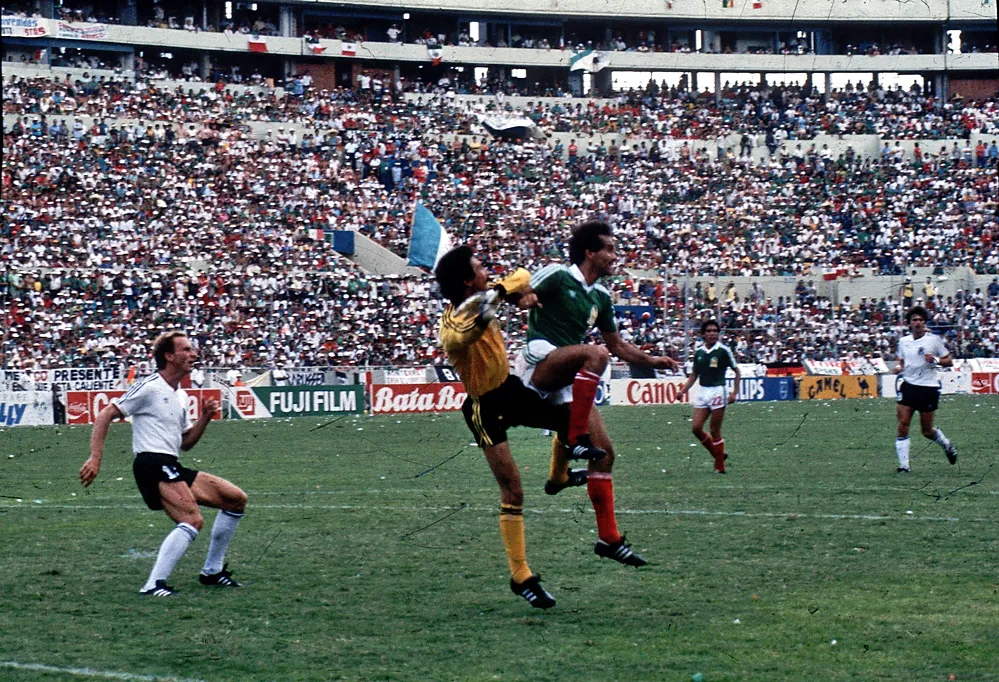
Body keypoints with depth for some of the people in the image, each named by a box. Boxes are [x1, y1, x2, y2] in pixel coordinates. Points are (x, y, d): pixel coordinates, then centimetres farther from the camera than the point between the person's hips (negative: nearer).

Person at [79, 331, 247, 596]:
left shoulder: (181, 396, 20)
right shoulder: (149, 387, -6)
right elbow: (105, 416, -8)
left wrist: (204, 418, 8)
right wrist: (95, 459, -17)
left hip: (172, 467, 9)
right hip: (152, 463, -9)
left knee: (236, 499, 10)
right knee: (193, 521, -28)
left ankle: (212, 571, 16)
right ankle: (153, 585, -30)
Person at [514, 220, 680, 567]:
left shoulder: (600, 297, 18)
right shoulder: (557, 275, -4)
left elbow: (618, 345, 28)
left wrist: (653, 361, 18)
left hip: (569, 382, 7)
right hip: (538, 361, -7)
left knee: (605, 453, -1)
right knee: (595, 353, -35)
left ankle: (609, 538, 3)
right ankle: (576, 439, -31)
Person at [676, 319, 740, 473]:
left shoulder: (724, 350, -5)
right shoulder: (698, 352, 8)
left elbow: (736, 371, 0)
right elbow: (694, 375, 17)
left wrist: (734, 393, -7)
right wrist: (683, 391, 5)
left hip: (718, 392, -5)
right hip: (702, 391, 5)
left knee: (715, 431, -3)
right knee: (696, 428, -2)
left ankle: (720, 466, 8)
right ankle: (718, 454, 18)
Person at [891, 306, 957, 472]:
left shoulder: (934, 339, -4)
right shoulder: (903, 341, 7)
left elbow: (949, 361, 0)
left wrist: (935, 360, -19)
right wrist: (899, 369, -2)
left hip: (929, 388, -3)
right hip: (909, 385, 3)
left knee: (927, 431, 4)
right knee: (903, 424, -11)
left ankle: (947, 445, 37)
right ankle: (903, 465, -8)